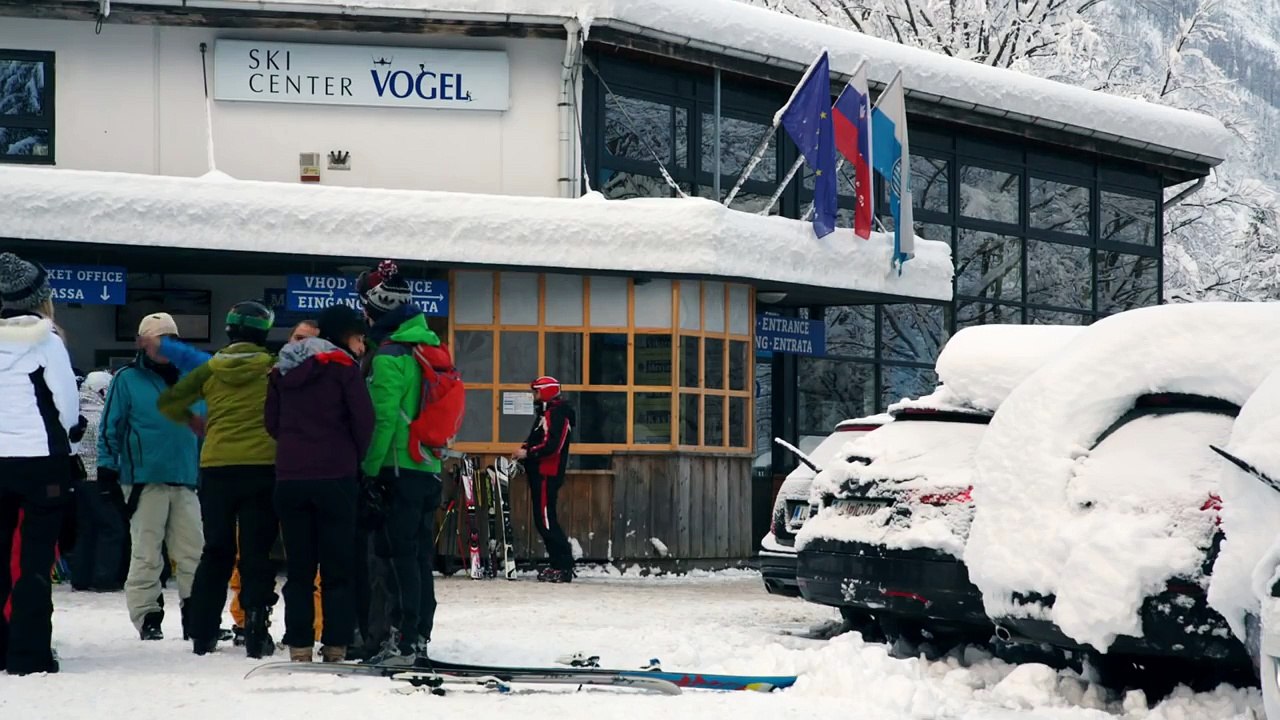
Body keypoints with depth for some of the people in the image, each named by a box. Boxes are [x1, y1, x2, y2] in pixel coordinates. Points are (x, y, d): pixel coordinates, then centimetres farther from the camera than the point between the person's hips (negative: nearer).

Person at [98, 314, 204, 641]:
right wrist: (108, 475, -4)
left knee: (193, 555, 2)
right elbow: (111, 429, 0)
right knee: (146, 555, -2)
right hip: (145, 481, -4)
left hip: (186, 480, 4)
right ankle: (147, 617, 4)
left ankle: (196, 616, 6)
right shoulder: (128, 380, 1)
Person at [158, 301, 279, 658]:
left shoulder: (211, 369, 5)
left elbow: (168, 402, 8)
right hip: (262, 465, -2)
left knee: (216, 551, 12)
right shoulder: (273, 368, -2)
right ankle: (257, 633, -7)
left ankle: (203, 634, 11)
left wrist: (191, 421, 25)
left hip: (217, 467, 3)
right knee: (257, 552, 1)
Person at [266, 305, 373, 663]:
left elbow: (272, 422, 13)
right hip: (335, 476, -4)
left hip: (289, 477, 4)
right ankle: (336, 645, -2)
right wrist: (357, 459, 8)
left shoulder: (282, 369, 13)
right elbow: (364, 419, -8)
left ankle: (300, 645, 4)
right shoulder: (341, 366, -5)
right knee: (338, 566, 1)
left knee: (299, 566, 8)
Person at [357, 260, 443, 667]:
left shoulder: (389, 356, -13)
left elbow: (384, 419, -17)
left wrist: (370, 469, -11)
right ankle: (420, 638, 14)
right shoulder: (428, 345, 14)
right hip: (430, 468, 9)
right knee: (421, 555, 11)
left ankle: (403, 643, -10)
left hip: (400, 468, -9)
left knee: (400, 556, -8)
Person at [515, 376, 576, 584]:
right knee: (543, 519, 11)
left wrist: (528, 453, -16)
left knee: (545, 520, -13)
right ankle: (558, 564, 13)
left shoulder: (557, 413, -12)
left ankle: (563, 567, -13)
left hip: (547, 474, -11)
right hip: (540, 473, 11)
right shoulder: (546, 413, 21)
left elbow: (552, 445, -22)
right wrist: (526, 450, 7)